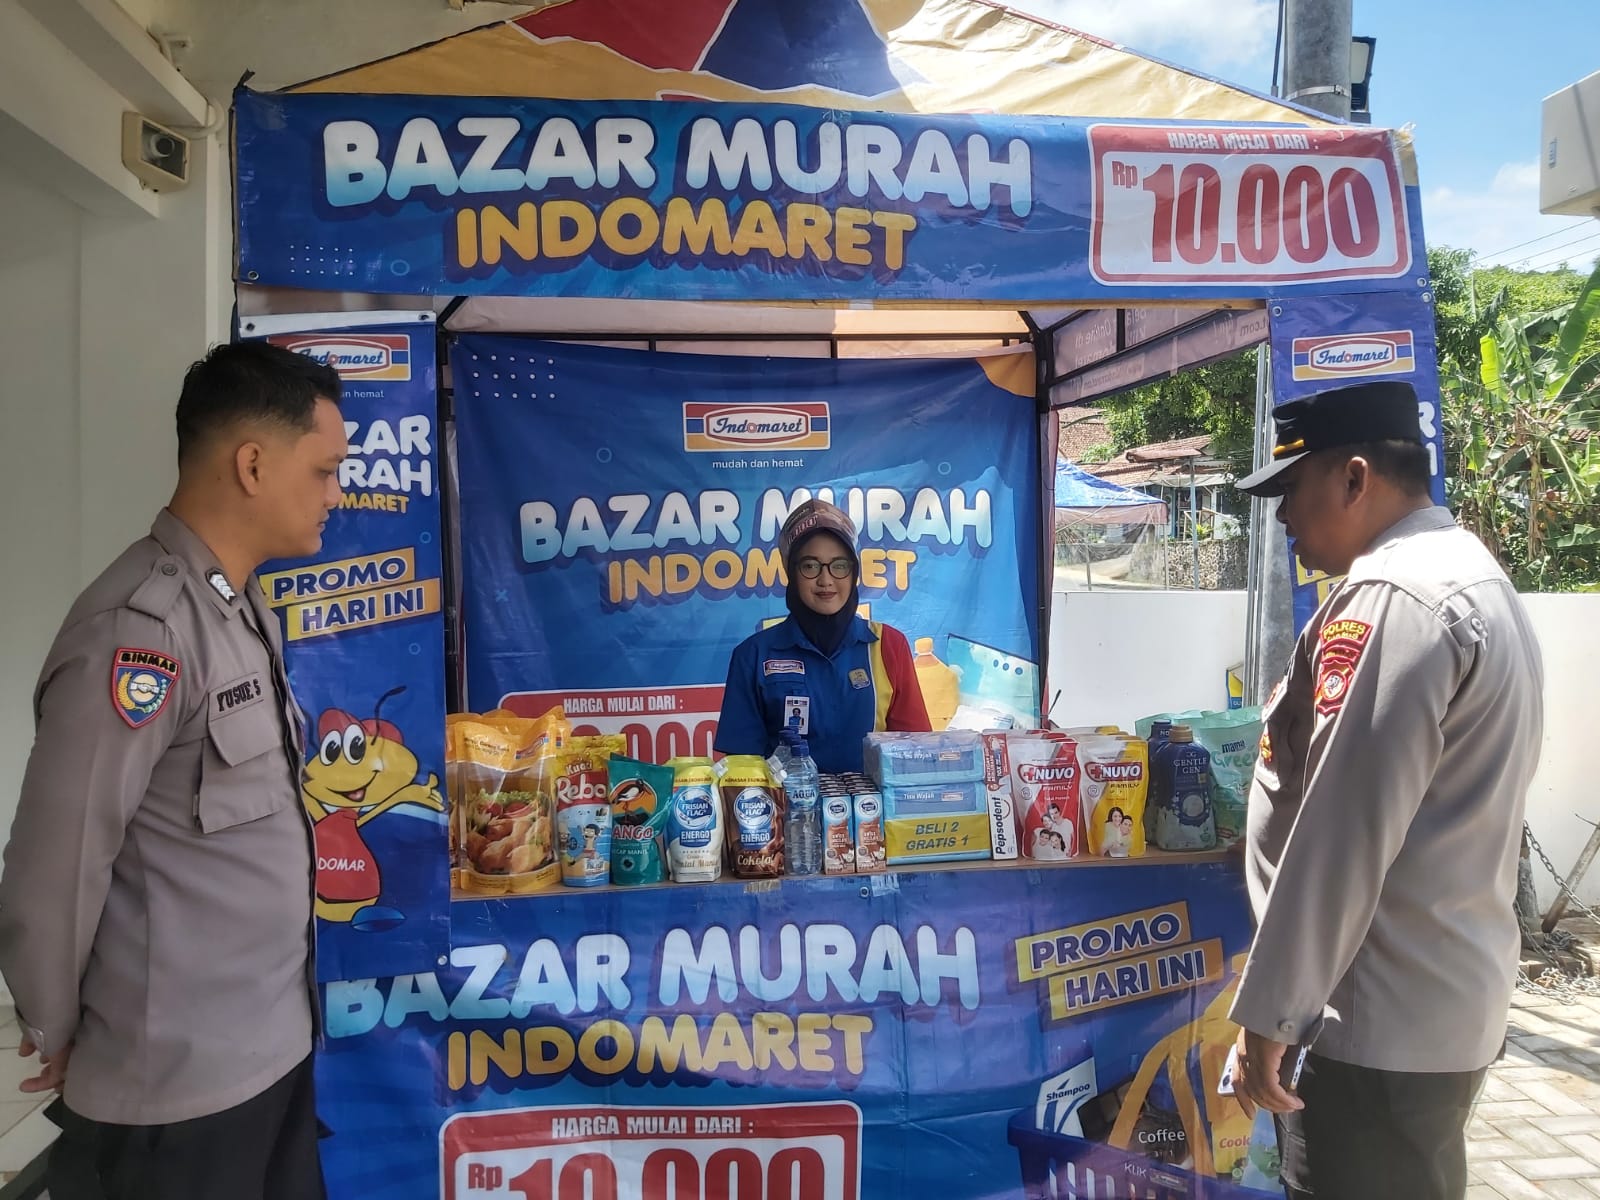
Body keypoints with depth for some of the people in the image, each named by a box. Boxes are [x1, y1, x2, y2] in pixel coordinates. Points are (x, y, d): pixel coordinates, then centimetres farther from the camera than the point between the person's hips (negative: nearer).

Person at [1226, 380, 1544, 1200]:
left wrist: (1268, 1010, -18)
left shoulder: (1393, 599, -20)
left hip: (1384, 1024, -10)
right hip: (1452, 1000, 10)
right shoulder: (1475, 580, 13)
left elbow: (1342, 832, -24)